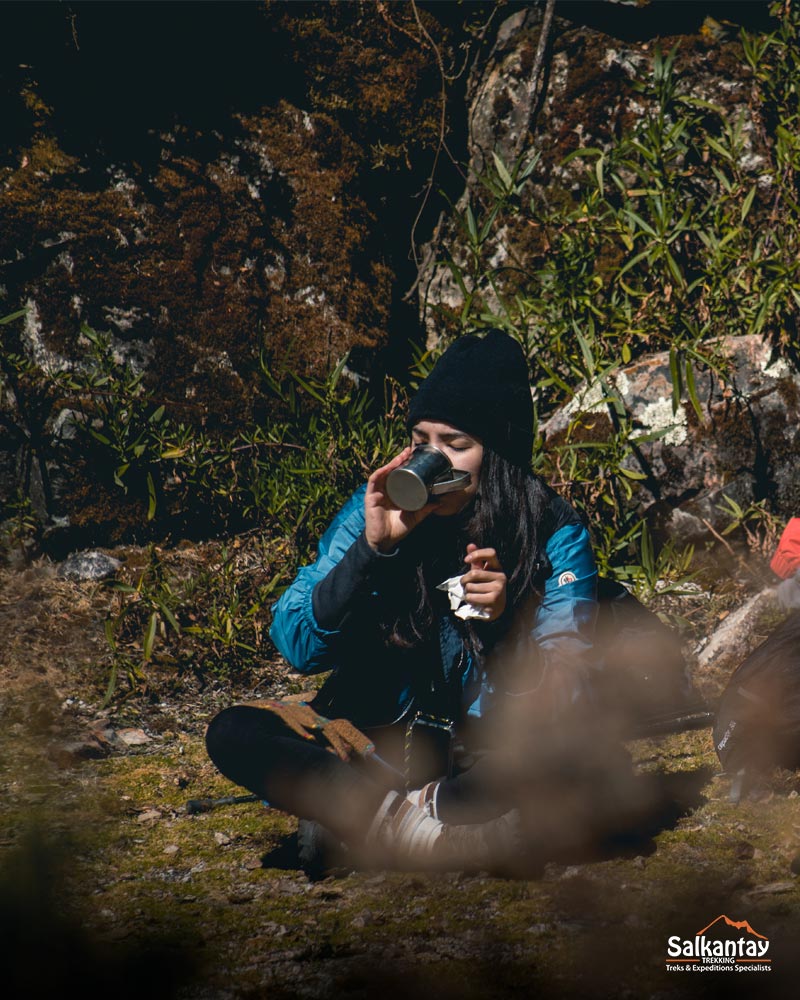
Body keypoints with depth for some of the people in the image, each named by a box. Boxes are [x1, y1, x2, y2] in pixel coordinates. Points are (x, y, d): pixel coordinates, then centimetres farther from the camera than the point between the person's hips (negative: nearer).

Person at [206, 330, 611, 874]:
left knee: (571, 761, -36)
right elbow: (298, 647, -8)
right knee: (234, 733, -21)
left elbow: (563, 701, -14)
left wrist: (503, 625, -32)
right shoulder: (381, 508, -3)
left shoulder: (554, 534, -9)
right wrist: (372, 548, -20)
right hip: (385, 742, 3)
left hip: (494, 753, -3)